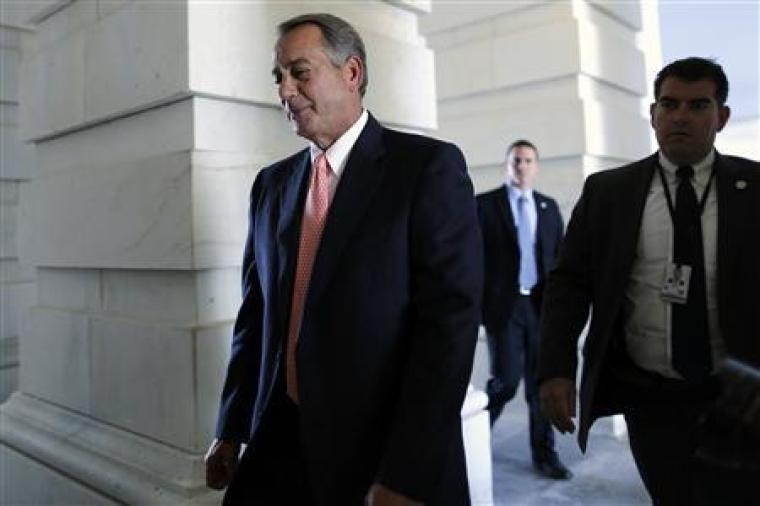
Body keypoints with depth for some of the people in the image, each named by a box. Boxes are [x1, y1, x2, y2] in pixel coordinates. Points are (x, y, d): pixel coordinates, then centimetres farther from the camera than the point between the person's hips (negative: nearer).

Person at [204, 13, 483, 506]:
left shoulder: (429, 165, -10)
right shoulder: (272, 183, 8)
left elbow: (451, 317, -16)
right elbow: (256, 311, 11)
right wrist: (231, 429, 10)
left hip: (387, 449, -4)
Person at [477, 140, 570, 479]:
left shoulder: (549, 206, 13)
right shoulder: (485, 204, 0)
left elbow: (559, 255, 13)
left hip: (541, 304, 4)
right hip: (503, 304, -4)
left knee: (541, 382, 7)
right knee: (506, 380, -5)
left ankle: (544, 453, 20)